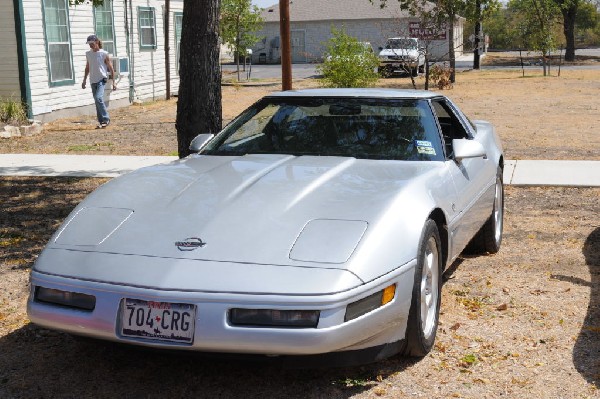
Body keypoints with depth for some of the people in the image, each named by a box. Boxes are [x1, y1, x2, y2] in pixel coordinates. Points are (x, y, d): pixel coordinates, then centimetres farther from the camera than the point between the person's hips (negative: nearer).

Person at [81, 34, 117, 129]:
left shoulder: (104, 54, -5)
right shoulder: (88, 54, 10)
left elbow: (111, 68, -2)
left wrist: (113, 82, -5)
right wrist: (84, 80, 17)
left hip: (102, 79, -6)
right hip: (93, 81, 6)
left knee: (98, 98, -22)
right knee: (97, 101, 7)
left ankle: (106, 119, -12)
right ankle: (101, 122, 12)